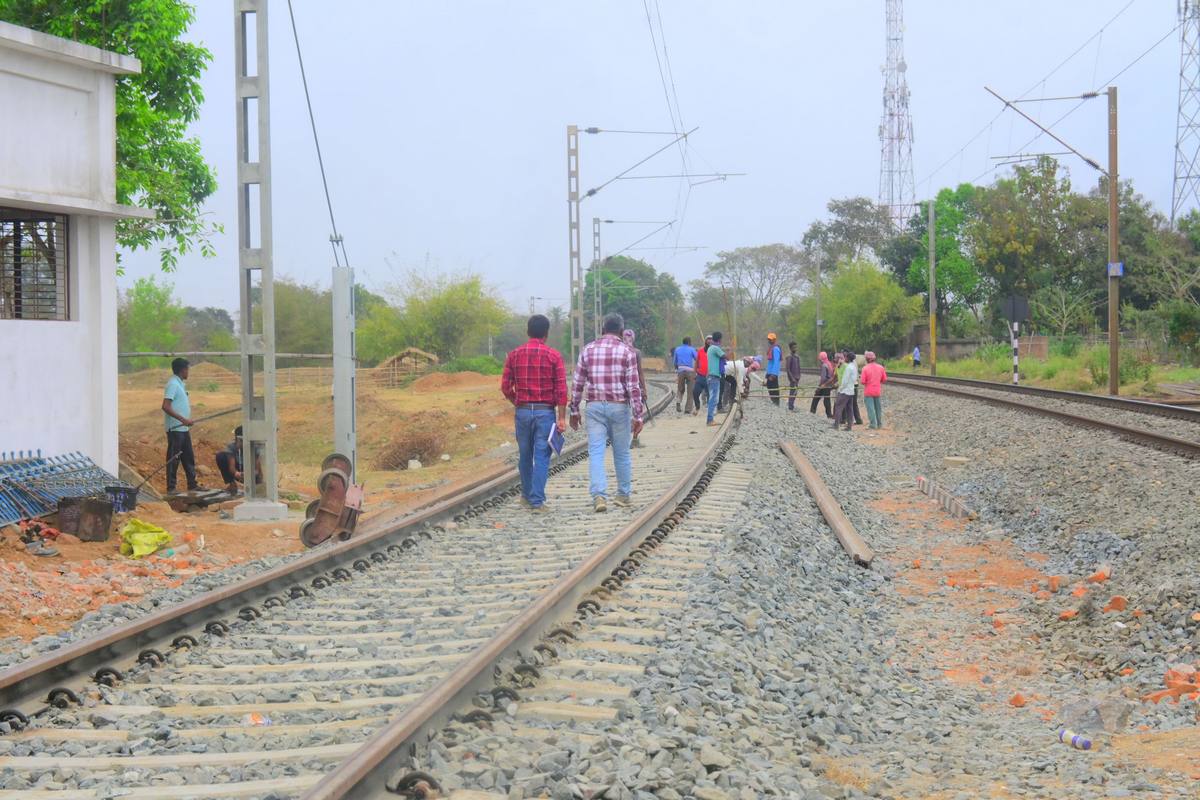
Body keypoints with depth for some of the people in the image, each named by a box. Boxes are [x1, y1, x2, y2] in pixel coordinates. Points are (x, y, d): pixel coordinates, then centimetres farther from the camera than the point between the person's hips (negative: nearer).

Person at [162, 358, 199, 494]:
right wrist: (183, 419, -27)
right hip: (175, 428, -10)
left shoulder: (180, 384, 15)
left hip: (183, 428, 10)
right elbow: (166, 406, -23)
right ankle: (171, 487, 0)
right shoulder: (173, 384, -15)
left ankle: (192, 484, 19)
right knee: (173, 458, -4)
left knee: (189, 457, 13)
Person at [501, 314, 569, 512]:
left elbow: (505, 387, 2)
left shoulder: (514, 354, 2)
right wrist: (562, 417, -7)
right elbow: (561, 389, -9)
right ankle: (537, 501, -4)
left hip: (522, 411, 3)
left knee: (525, 455, 16)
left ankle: (527, 495, 30)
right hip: (546, 412, -2)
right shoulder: (554, 356, -5)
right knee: (541, 457, 0)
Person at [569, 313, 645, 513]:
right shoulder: (627, 351, -4)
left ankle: (599, 496, -17)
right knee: (622, 453, 13)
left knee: (596, 453, -2)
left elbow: (577, 383, 5)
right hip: (619, 407, -1)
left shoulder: (588, 350, 4)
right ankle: (623, 495, 24)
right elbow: (633, 386, -9)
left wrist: (574, 411, 14)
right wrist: (638, 415, -6)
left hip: (595, 407, 1)